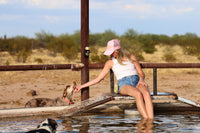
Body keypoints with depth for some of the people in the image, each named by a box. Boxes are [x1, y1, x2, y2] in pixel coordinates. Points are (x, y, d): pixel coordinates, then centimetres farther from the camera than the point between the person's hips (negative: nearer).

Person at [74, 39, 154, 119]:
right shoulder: (110, 63, 15)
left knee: (146, 93, -38)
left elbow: (141, 73, 17)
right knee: (138, 94, -40)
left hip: (137, 81, 1)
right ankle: (146, 120, -51)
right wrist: (82, 86, 17)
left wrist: (141, 79, -8)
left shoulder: (131, 57, 16)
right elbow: (98, 79, 19)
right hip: (124, 84, -1)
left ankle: (151, 121, -52)